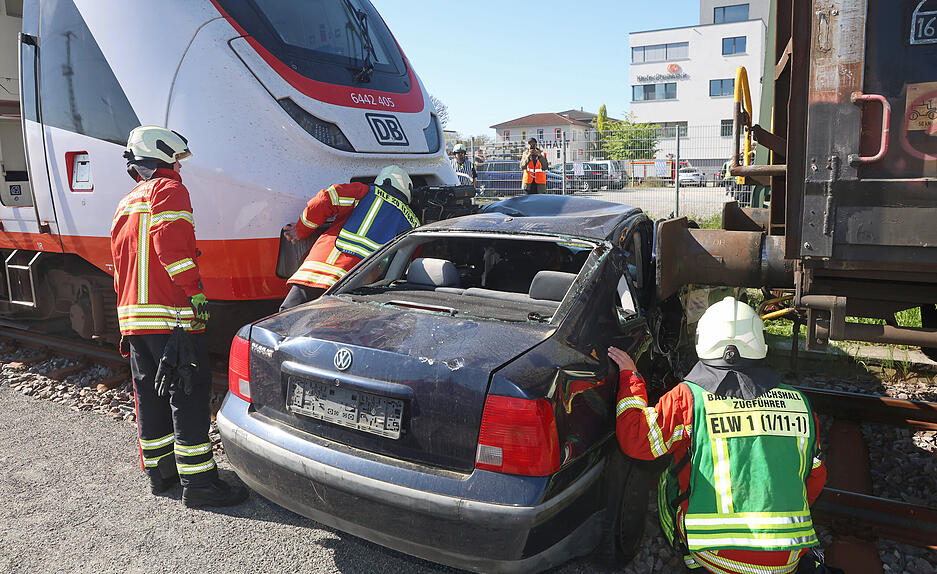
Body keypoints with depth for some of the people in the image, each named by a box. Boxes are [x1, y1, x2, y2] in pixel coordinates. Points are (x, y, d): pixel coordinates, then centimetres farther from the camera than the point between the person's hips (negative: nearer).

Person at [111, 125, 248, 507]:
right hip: (173, 316, -9)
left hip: (132, 315, 9)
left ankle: (159, 471, 27)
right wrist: (195, 290, -18)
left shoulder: (125, 206, 24)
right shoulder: (168, 189, -4)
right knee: (189, 396, -6)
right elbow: (170, 244, -21)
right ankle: (198, 483, -3)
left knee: (150, 394, 16)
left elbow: (119, 267, 25)